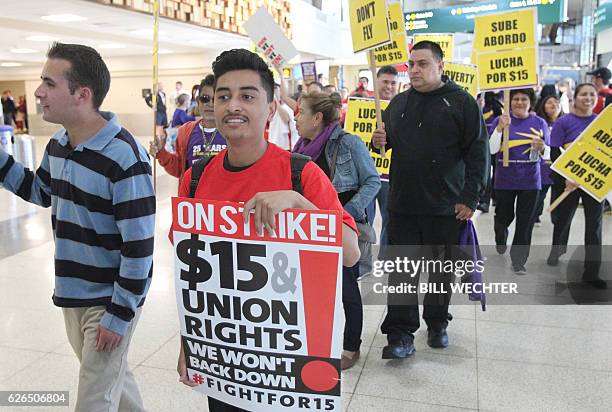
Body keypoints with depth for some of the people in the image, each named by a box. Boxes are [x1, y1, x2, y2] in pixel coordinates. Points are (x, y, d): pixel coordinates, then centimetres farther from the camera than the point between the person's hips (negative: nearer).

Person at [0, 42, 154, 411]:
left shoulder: (125, 158, -25)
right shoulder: (57, 146, 1)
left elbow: (139, 247, -23)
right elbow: (41, 192, 22)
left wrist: (119, 315, -18)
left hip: (110, 300, -8)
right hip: (73, 294, 8)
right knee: (111, 375, 25)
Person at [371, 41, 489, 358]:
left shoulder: (462, 102, -3)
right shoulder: (399, 102, 10)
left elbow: (478, 153, -6)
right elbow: (388, 139, 22)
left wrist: (470, 198, -11)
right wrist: (380, 141, -3)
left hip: (446, 205, -3)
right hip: (402, 204, 3)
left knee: (442, 267, 13)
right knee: (401, 270, 2)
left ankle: (437, 322, 33)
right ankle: (401, 334, 9)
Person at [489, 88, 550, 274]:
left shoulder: (540, 123, 3)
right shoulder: (501, 120, -2)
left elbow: (547, 155, 7)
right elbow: (492, 149, -10)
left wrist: (541, 148, -15)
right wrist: (500, 128, -22)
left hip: (530, 180, 1)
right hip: (505, 179, -1)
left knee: (525, 222, 1)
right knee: (504, 216, 11)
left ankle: (518, 260, 14)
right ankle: (500, 239, 45)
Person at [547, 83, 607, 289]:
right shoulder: (564, 122, -6)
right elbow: (554, 152, -10)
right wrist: (566, 177, -20)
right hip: (569, 180, -2)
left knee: (594, 225, 4)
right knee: (563, 218, 14)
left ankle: (591, 273, 13)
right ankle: (557, 249, 44)